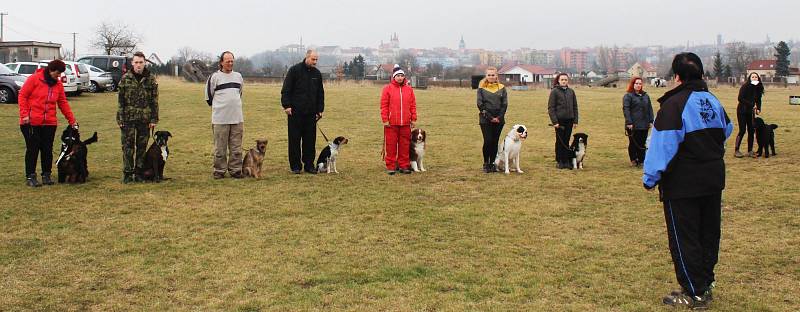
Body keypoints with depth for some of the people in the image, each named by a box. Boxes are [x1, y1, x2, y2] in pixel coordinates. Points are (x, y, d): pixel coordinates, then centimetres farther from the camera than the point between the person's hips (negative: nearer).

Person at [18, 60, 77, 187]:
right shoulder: (35, 79, -6)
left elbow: (63, 103, 12)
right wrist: (24, 114, -13)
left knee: (47, 149, 7)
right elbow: (22, 96, -5)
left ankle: (46, 175, 17)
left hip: (49, 123, 4)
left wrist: (72, 120, 8)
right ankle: (30, 177, 7)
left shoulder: (58, 84, 9)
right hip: (31, 122, -4)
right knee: (32, 149, 0)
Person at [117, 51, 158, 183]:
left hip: (144, 118, 1)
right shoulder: (125, 78, 2)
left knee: (142, 146, 7)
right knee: (128, 146, 1)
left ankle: (139, 172, 17)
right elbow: (120, 100, 2)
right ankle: (127, 173, 8)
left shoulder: (151, 79, 3)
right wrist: (120, 118, -3)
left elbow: (154, 101, 4)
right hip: (128, 118, -1)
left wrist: (154, 119, -1)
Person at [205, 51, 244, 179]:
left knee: (236, 147, 6)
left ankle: (235, 170, 13)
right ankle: (219, 171, 10)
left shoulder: (238, 76, 11)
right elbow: (209, 95, 6)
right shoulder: (215, 77, -3)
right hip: (220, 119, -4)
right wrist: (217, 106, 10)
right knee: (220, 147, 1)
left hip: (237, 117, 4)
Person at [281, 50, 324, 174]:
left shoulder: (317, 73, 11)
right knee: (294, 140, 1)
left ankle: (309, 165, 13)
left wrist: (320, 110, 12)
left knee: (310, 140, 5)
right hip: (295, 112, -4)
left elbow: (320, 94, 18)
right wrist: (287, 106, -11)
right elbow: (286, 90, -5)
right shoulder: (294, 70, -3)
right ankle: (295, 166, 8)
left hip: (311, 113, 4)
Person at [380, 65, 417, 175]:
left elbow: (413, 105, 11)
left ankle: (404, 165, 15)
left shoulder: (409, 89, 9)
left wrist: (413, 119, 7)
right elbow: (384, 105, -2)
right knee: (391, 145, 1)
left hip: (405, 123, 3)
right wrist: (385, 119, -7)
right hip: (391, 123, -3)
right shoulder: (388, 88, 0)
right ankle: (391, 166, 8)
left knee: (405, 145, 6)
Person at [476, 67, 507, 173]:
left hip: (499, 119, 2)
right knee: (488, 141, -9)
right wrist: (490, 117, -11)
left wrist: (499, 117, -8)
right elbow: (480, 104, -4)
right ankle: (486, 163, 5)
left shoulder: (502, 88, 8)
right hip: (485, 120, -2)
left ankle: (492, 163, 14)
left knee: (495, 142, 4)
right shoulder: (481, 88, 2)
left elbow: (505, 104, 4)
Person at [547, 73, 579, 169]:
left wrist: (575, 121, 6)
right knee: (560, 141, 3)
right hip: (559, 120, -3)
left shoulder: (571, 92, 10)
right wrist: (554, 121, -13)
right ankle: (559, 161, 11)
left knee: (566, 141, 7)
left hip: (569, 120, 4)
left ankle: (566, 161, 13)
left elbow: (575, 107, 13)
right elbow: (551, 108, -6)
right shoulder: (554, 91, -3)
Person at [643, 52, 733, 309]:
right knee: (709, 233, 16)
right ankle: (706, 285, 27)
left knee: (684, 238, 1)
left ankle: (694, 293, 6)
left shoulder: (674, 104, -17)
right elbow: (726, 130, 23)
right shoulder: (713, 101, 6)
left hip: (682, 184, -8)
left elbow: (663, 145, -21)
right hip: (714, 179, 8)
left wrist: (650, 178, -15)